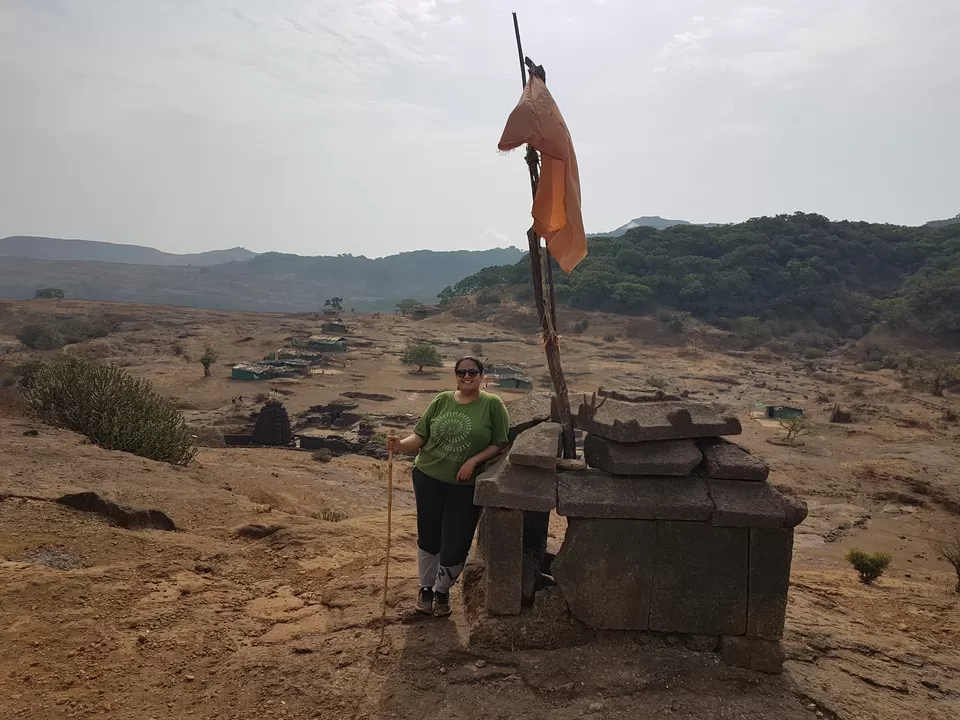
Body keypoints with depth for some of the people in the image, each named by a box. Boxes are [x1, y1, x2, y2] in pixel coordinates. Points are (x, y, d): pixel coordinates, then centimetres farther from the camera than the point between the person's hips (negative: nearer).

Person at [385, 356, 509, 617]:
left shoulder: (492, 404, -7)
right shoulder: (441, 401, 2)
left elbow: (500, 444, -7)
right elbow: (420, 436, 0)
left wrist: (473, 461, -19)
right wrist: (401, 445, -19)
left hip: (465, 487, -2)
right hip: (428, 480, 2)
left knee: (454, 547, 3)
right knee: (428, 538, 14)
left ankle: (443, 591, 31)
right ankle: (425, 588, 37)